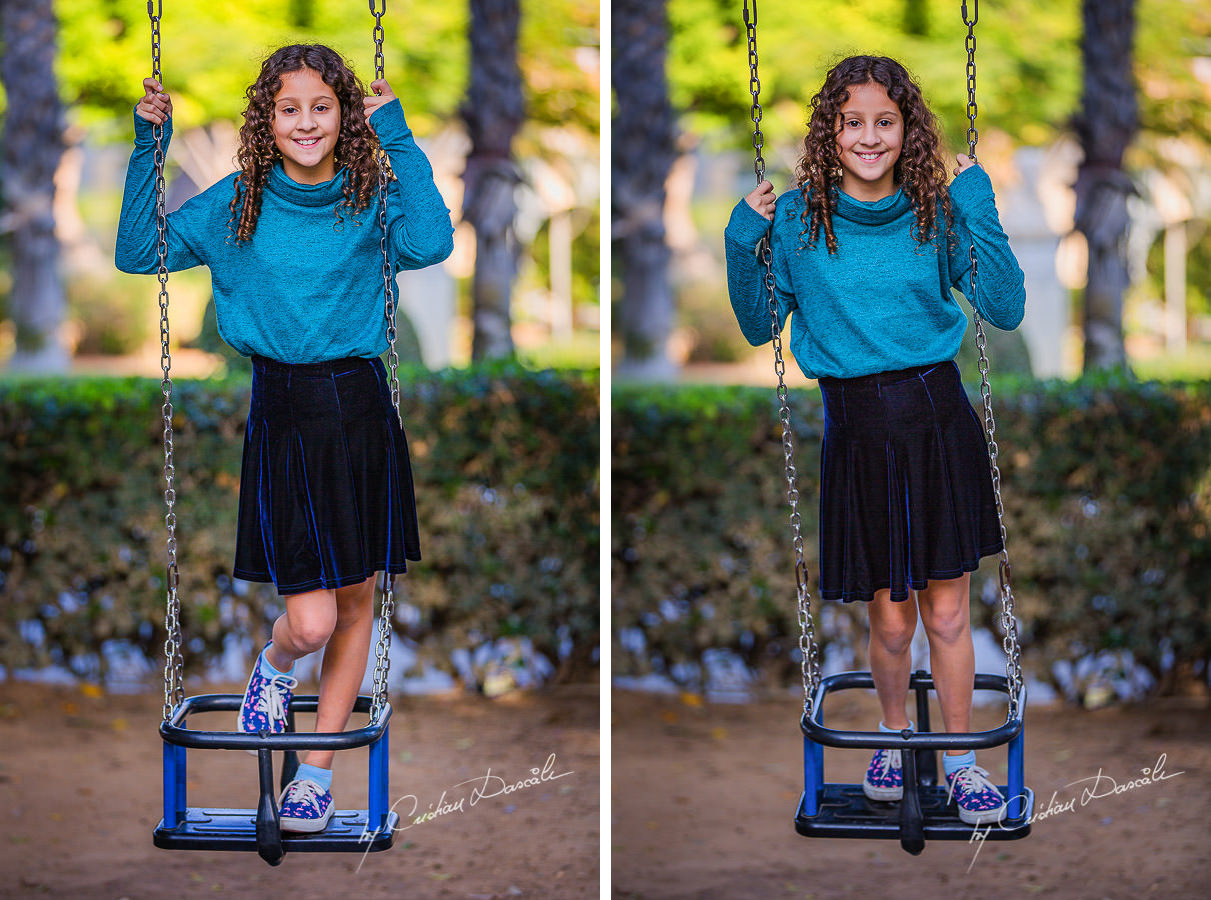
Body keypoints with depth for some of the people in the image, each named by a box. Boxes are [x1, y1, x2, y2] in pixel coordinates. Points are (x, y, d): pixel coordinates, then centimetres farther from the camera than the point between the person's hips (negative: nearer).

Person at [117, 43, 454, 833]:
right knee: (310, 620, -9)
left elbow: (431, 243, -19)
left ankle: (319, 769, 25)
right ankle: (275, 670, 29)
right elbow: (138, 252, 5)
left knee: (356, 599, 9)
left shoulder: (370, 204, 1)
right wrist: (150, 148, -3)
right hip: (284, 412, -1)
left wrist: (398, 136, -14)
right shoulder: (236, 205, 4)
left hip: (362, 408, 1)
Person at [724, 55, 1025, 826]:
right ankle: (895, 736, 36)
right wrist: (742, 244, -8)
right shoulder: (797, 218, 0)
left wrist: (978, 211, -15)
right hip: (858, 429, 0)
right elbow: (758, 327, 6)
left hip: (939, 418, 0)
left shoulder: (937, 212, 0)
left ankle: (961, 758, 23)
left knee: (947, 613, 5)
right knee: (891, 618, 8)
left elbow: (1007, 309, -7)